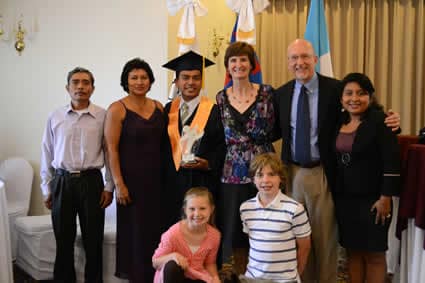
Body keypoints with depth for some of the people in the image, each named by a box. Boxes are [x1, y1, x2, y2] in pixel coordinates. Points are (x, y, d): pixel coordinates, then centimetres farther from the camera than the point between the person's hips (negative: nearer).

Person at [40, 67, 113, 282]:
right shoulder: (55, 117, 5)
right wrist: (47, 188, 9)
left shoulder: (103, 116, -1)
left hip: (91, 181, -1)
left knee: (93, 240, 6)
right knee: (63, 240, 10)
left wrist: (108, 187, -1)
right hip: (62, 182, 2)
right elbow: (47, 155, 9)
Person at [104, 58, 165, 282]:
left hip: (157, 177, 5)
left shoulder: (158, 107, 8)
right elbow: (112, 149, -10)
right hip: (132, 178, -4)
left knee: (155, 228, 9)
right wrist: (118, 184, -15)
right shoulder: (117, 109, -7)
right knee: (135, 229, 5)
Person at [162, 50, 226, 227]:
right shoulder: (168, 110, 9)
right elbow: (163, 146, 12)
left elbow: (222, 147, -3)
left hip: (203, 184, -3)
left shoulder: (212, 111, -1)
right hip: (172, 184, 4)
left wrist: (207, 163, -17)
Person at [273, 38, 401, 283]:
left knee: (325, 237, 10)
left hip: (322, 175, -3)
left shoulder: (335, 89, -7)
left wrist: (390, 120, -19)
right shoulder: (281, 94, 5)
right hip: (292, 174, 3)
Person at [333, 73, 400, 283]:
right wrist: (334, 194, 10)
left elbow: (392, 163, -14)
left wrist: (385, 199, -16)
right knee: (352, 251, 13)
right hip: (344, 199, 5)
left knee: (374, 254, 7)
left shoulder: (379, 121, -11)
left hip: (372, 201, -5)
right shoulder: (338, 122, 6)